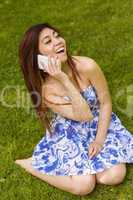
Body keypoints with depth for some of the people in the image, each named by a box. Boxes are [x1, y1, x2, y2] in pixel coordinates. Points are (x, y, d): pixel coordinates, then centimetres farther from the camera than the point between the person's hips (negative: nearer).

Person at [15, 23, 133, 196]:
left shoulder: (87, 66, -23)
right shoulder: (44, 88, -23)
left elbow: (106, 102, -10)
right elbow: (84, 116, -32)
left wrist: (100, 138, -15)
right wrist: (64, 79, -39)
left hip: (100, 123, 3)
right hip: (69, 132, -2)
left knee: (115, 176, -13)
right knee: (83, 186, -17)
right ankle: (32, 164, 5)